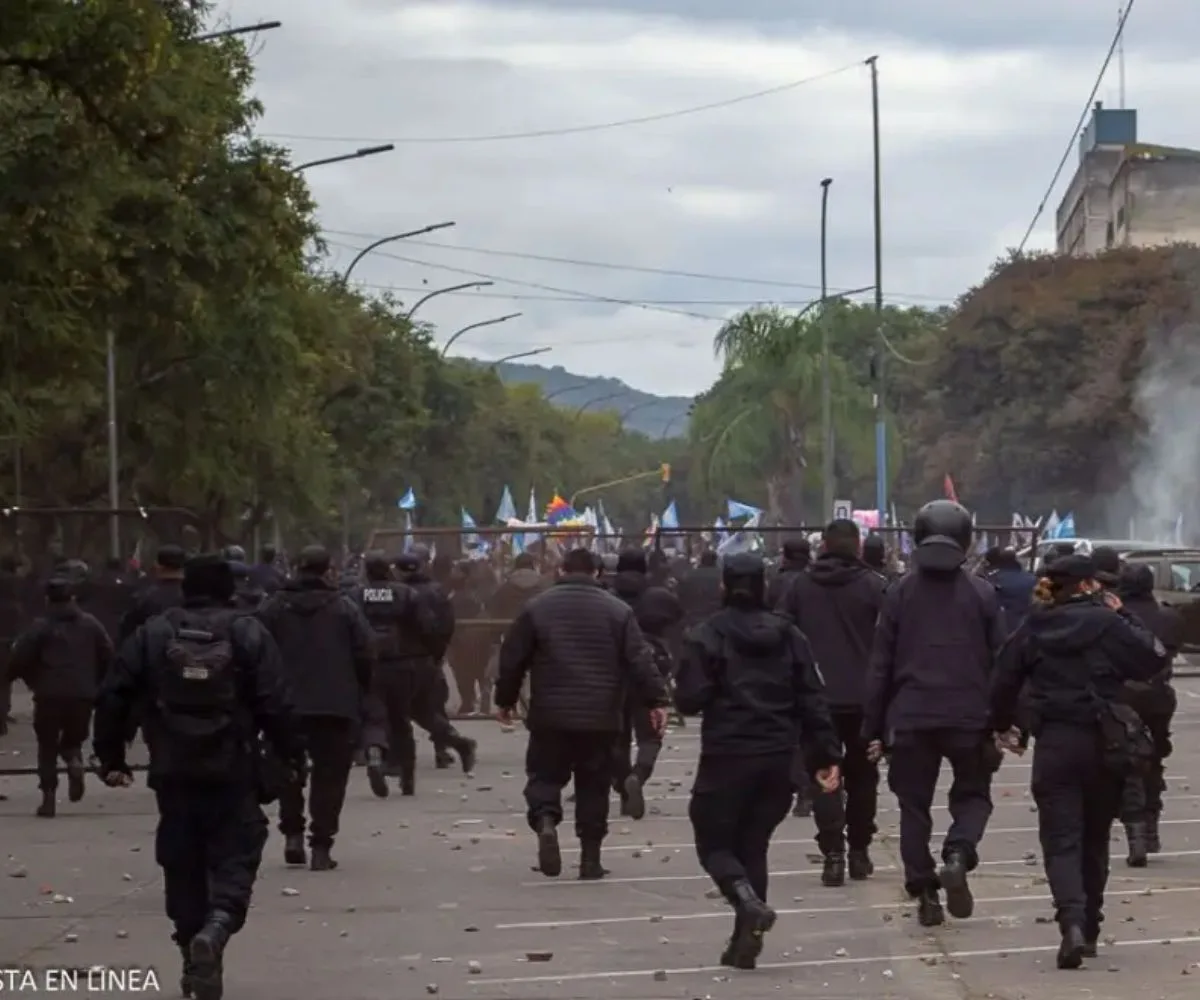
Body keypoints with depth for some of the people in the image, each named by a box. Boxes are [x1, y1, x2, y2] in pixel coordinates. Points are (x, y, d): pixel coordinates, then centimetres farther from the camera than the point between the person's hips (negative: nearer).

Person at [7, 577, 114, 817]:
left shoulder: (40, 627, -4)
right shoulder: (90, 624, 7)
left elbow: (19, 659, -8)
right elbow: (108, 656, 5)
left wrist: (33, 681, 10)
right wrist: (96, 684, 16)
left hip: (50, 696, -3)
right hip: (83, 695, 3)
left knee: (47, 746, 8)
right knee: (73, 739, 21)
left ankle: (49, 797, -1)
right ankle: (74, 761, -13)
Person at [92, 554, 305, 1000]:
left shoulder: (153, 634, 4)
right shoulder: (247, 633, -3)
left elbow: (113, 697, 2)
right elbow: (274, 703, -8)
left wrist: (111, 757, 11)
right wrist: (291, 753, 4)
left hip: (173, 774, 2)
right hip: (233, 774, -2)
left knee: (183, 865, 12)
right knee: (234, 856, 2)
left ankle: (195, 963, 15)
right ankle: (217, 925, -26)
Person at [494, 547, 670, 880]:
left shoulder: (536, 607, 1)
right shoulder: (618, 610, 2)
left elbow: (512, 658, 4)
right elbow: (639, 661, -3)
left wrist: (505, 699, 17)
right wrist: (656, 700, 1)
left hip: (550, 716, -1)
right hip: (601, 718, 1)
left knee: (545, 775, 11)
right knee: (594, 785, 11)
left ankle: (545, 820, -19)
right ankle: (590, 858, 10)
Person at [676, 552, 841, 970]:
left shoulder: (707, 636, -7)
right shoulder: (788, 636, 7)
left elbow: (690, 698, -12)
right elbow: (812, 700, 4)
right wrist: (826, 755, 7)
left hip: (727, 757, -4)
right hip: (778, 759, 4)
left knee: (713, 842, 7)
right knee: (753, 845, 13)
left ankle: (749, 902, -22)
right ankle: (745, 940, 8)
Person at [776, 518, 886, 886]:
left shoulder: (799, 586, 1)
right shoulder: (874, 586, -6)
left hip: (817, 698, 0)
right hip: (864, 697, 0)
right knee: (861, 775, 15)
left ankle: (833, 853, -11)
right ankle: (859, 851, 20)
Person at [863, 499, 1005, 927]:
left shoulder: (900, 593, 1)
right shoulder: (982, 594, -1)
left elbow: (880, 666, 2)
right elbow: (1001, 662, -1)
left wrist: (874, 727, 6)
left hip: (911, 718, 0)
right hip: (968, 717, 0)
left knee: (914, 804, 11)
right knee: (972, 794, 15)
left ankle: (924, 890, 5)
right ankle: (958, 854, -13)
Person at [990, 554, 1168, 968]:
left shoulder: (1033, 629, 1)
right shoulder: (1107, 624, -8)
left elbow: (1005, 681, 7)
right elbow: (1155, 660, -4)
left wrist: (1002, 726, 24)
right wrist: (1124, 617, 4)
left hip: (1053, 745, 1)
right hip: (1103, 743, -1)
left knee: (1061, 839, -2)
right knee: (1095, 838, 16)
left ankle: (1072, 921, -25)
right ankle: (1089, 929, 23)